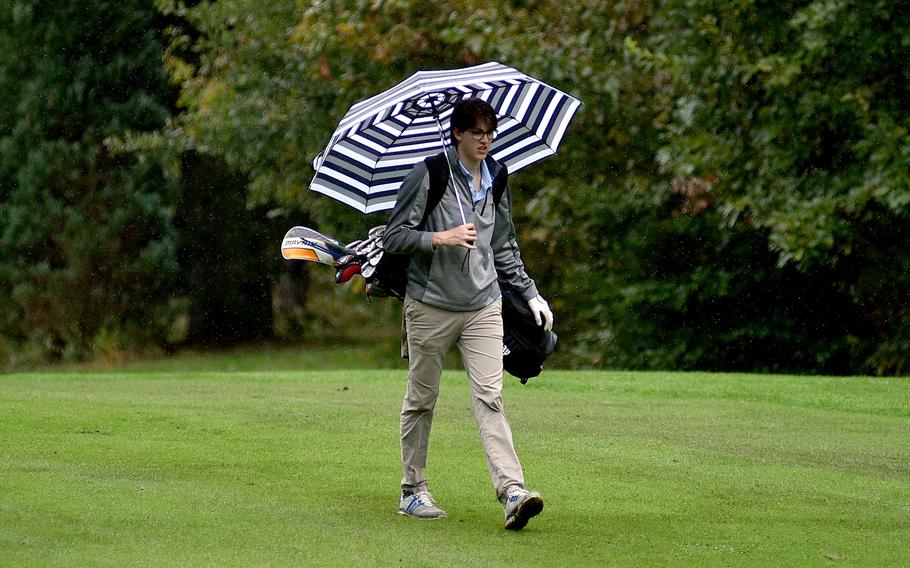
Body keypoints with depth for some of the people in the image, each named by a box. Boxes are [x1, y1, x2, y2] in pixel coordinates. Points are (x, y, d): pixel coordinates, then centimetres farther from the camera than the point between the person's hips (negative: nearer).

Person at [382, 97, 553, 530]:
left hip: (483, 307, 3)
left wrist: (531, 294, 17)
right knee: (421, 401, 7)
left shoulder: (496, 182, 11)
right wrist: (441, 238, -22)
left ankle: (512, 491, -20)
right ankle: (413, 491, 19)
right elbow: (393, 237, -8)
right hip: (430, 306, -3)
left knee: (489, 398, -9)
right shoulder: (428, 176, -6)